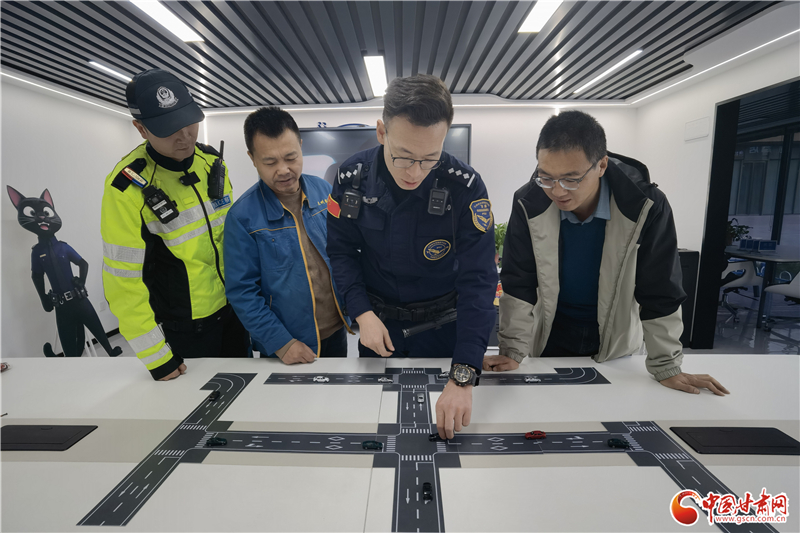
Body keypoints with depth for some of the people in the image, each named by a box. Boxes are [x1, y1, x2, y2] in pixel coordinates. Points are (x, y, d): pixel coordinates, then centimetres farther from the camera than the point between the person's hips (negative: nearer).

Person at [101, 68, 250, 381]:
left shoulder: (212, 161, -4)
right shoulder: (127, 187, -21)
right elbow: (123, 280, -18)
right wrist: (156, 356, -14)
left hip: (231, 312, 5)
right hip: (180, 330, -5)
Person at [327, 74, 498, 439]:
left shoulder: (465, 187, -24)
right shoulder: (352, 177, -15)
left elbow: (478, 281, -27)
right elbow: (341, 250, -3)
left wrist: (463, 377, -34)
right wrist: (362, 312, -17)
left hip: (441, 326, -2)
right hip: (377, 322, 2)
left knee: (445, 420, 18)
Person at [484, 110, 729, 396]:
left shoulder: (646, 206, -23)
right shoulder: (528, 204, -20)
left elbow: (659, 293, -14)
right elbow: (518, 283, -15)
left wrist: (665, 368, -9)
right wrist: (513, 353, -17)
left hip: (616, 345, 0)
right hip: (550, 341, 0)